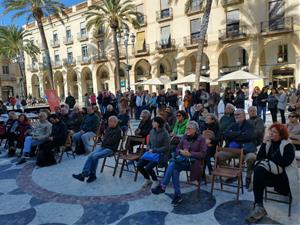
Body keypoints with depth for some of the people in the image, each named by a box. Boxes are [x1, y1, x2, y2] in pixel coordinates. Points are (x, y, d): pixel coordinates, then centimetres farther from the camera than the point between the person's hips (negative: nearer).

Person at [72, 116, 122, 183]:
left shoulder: (118, 130, -8)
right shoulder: (108, 128, 16)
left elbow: (112, 141, -13)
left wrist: (104, 142, 0)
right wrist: (103, 143, 1)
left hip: (110, 149, -7)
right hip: (103, 146, 7)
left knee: (95, 156, -25)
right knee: (91, 155, -17)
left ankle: (92, 175, -10)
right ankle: (84, 174, -21)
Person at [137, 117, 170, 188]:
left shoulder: (165, 133, -11)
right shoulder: (152, 131, 8)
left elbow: (166, 147, -12)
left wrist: (154, 150, -16)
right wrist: (149, 149, -4)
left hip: (161, 154, -6)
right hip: (151, 153, 7)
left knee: (148, 167, -24)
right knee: (139, 165, -11)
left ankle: (156, 182, 4)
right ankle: (147, 180, 15)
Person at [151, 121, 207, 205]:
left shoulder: (201, 139, 0)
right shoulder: (185, 137, 13)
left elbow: (203, 154, -7)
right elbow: (177, 148, 16)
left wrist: (190, 154, -16)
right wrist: (181, 151, -7)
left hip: (193, 161, -5)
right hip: (183, 159, 5)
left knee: (172, 163, -31)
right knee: (175, 169, -30)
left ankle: (162, 186, -25)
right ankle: (177, 195, -20)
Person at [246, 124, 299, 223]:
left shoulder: (288, 146, -5)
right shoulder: (269, 143, 11)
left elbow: (285, 162, -19)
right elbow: (259, 158, 2)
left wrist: (268, 160, -11)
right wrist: (264, 143, -7)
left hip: (283, 176, -5)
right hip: (271, 174, 5)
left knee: (259, 170, -29)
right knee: (258, 170, -29)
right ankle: (258, 207, -29)